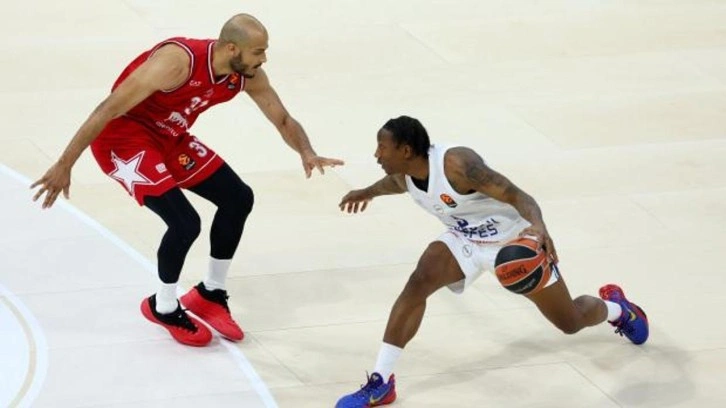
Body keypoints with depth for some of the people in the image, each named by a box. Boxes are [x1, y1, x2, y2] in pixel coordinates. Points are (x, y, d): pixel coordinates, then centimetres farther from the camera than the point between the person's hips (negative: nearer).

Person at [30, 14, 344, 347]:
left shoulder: (247, 76, -11)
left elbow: (283, 120, 2)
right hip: (122, 136, -8)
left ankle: (211, 294, 22)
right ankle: (163, 308, 7)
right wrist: (64, 165, -28)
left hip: (170, 138, 8)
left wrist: (306, 153, -21)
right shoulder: (179, 60, -33)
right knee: (185, 223, -19)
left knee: (238, 198, 5)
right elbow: (109, 109, -30)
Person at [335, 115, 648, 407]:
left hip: (516, 240, -5)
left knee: (571, 323, 8)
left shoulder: (457, 163, -37)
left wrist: (539, 227, -57)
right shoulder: (405, 176, -14)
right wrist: (369, 192, 32)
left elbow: (516, 195, -38)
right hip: (464, 240, 5)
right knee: (418, 284, -24)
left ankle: (615, 306, 45)